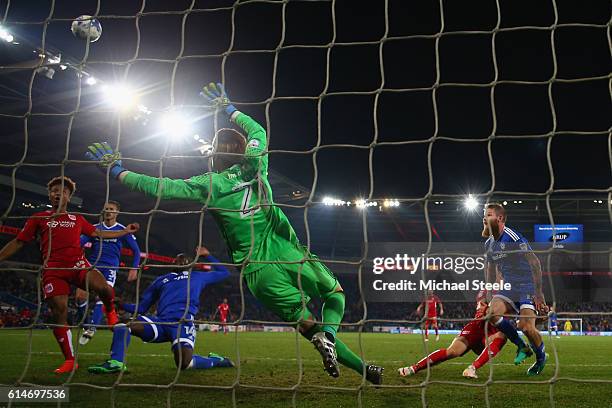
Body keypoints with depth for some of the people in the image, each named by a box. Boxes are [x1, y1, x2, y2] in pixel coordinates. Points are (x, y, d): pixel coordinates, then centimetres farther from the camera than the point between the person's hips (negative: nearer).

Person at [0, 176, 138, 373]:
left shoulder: (77, 219, 21)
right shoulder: (39, 218, 15)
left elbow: (98, 233, 28)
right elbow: (18, 242, 16)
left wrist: (125, 231, 28)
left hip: (78, 264, 1)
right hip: (53, 270, -1)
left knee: (103, 287, -27)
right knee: (59, 313, -9)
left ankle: (109, 310, 10)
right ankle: (69, 360, 3)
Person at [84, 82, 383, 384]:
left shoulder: (206, 185, -2)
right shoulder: (254, 168, 4)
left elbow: (160, 188, -1)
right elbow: (258, 132, 23)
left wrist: (116, 170, 10)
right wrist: (227, 108, 34)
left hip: (257, 271, -1)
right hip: (286, 254, 1)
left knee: (307, 322, 11)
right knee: (335, 296, 21)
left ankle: (361, 367, -6)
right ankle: (327, 334, -9)